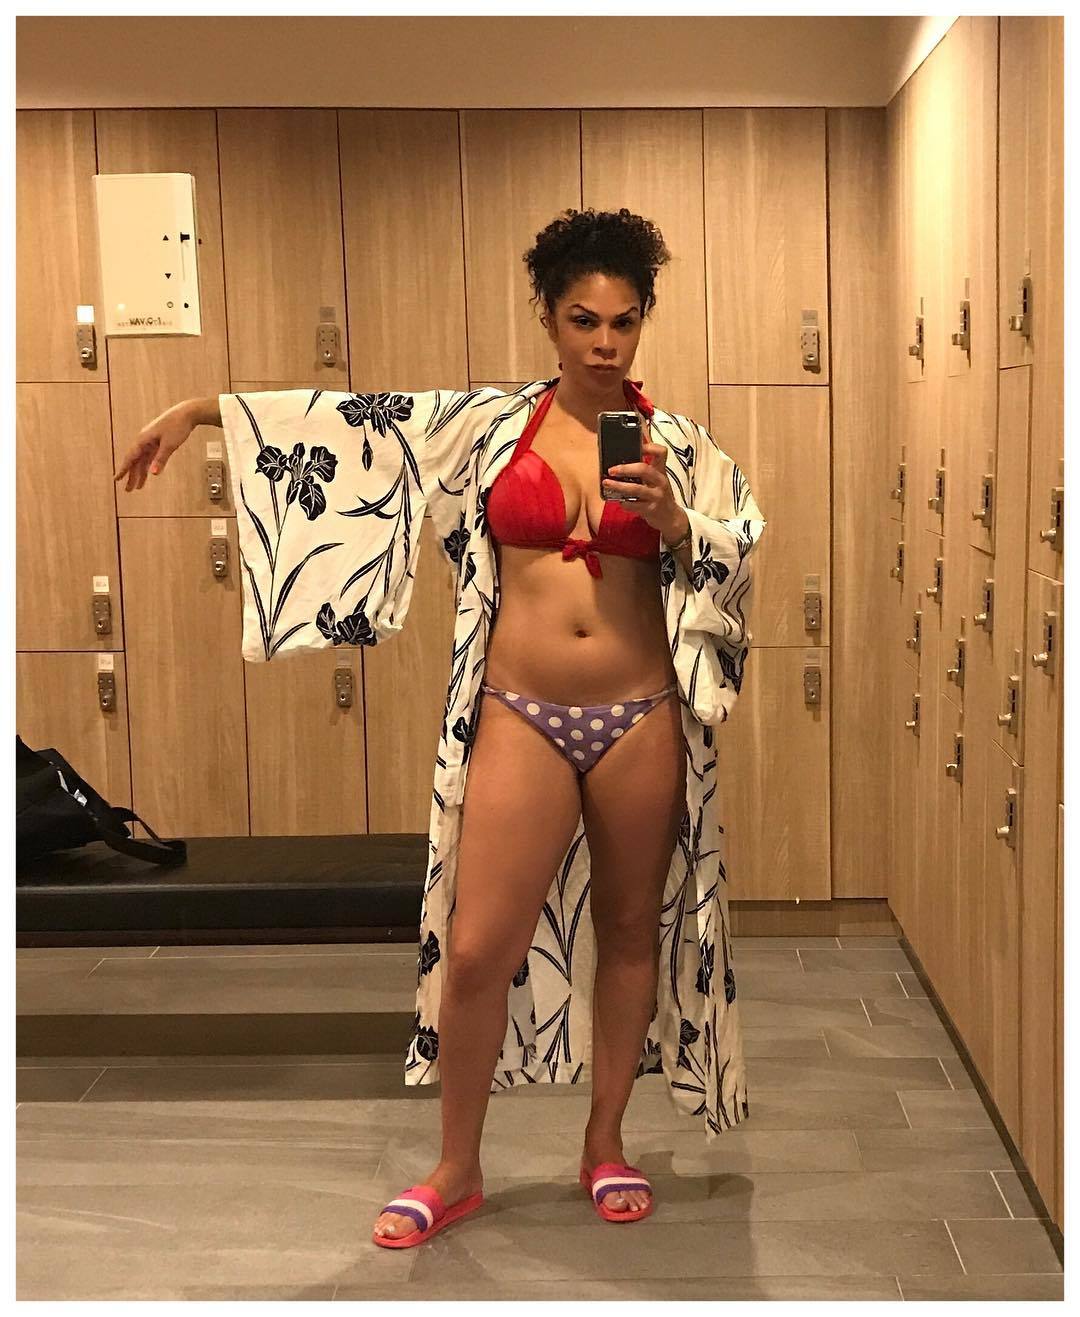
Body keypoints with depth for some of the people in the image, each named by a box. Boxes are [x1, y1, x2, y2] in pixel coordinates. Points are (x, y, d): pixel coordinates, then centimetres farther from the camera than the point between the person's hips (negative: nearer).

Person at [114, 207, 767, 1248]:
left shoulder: (678, 445, 4)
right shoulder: (490, 422, 3)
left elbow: (733, 558, 1)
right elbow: (352, 419, 5)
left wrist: (668, 517, -18)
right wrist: (203, 408, 6)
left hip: (639, 720, 1)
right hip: (522, 718, -1)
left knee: (630, 928, 12)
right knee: (475, 947, -2)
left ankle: (606, 1145, 32)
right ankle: (457, 1171, 19)